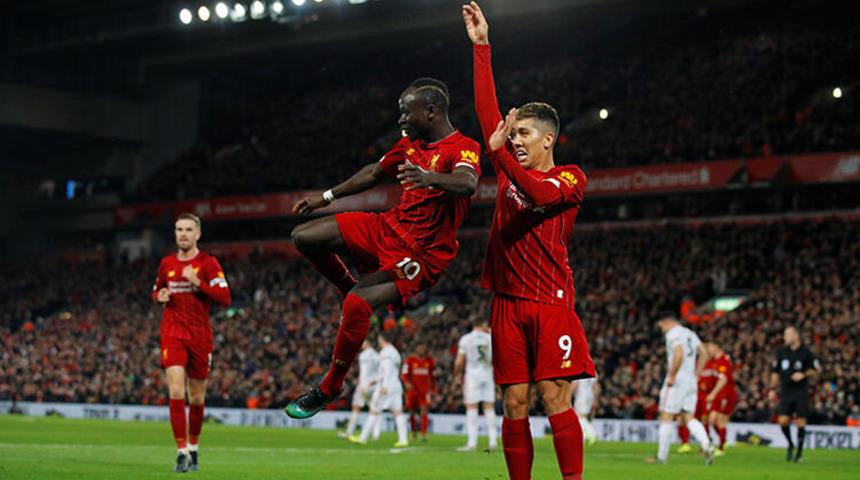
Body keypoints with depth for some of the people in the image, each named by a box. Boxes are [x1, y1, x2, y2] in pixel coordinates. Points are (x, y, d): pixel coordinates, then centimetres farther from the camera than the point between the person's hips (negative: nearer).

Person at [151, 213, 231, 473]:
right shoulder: (166, 263, 9)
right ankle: (181, 452, -16)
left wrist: (197, 282, -22)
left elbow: (225, 298, -12)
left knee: (197, 397, 8)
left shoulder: (208, 263, -3)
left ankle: (193, 449, 28)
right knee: (176, 391, -15)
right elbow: (156, 290, 25)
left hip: (200, 336, -1)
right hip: (173, 334, 1)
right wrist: (160, 296, 1)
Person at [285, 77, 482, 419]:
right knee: (304, 237, -1)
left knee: (358, 304, -27)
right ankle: (352, 292, 20)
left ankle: (330, 388, -9)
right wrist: (326, 197, 29)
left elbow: (468, 183, -39)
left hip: (420, 254, -8)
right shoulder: (410, 144, 9)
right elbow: (375, 173, 25)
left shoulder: (463, 148, -17)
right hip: (389, 227, 8)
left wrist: (429, 177, -60)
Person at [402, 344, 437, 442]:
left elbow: (433, 376, 14)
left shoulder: (430, 361, 5)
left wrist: (433, 389, 13)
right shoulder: (410, 360, -2)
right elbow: (405, 373, -2)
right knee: (412, 412, 6)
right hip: (413, 389, 0)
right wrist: (407, 383, -21)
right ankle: (414, 431, 27)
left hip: (425, 390, 0)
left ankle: (424, 435, -11)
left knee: (424, 412, -9)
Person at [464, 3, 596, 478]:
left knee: (555, 399, -11)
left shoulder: (570, 178, 2)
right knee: (514, 405, 2)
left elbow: (540, 193, -19)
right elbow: (488, 111, 14)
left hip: (550, 301, -5)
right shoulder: (511, 168, 15)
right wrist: (481, 47, 12)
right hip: (508, 302, 5)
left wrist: (498, 152, -21)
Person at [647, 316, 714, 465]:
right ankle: (707, 446, -12)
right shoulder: (690, 334, 17)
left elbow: (679, 355, -23)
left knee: (666, 417, -1)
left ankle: (662, 456, 3)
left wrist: (671, 376, -17)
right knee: (689, 418, 9)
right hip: (691, 381, 8)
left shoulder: (673, 334, -9)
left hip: (677, 381, -8)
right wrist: (694, 374, 17)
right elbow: (702, 353, 17)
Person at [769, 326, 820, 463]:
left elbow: (816, 369, 3)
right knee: (783, 420, -7)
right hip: (786, 392, 3)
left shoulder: (806, 352, -4)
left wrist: (804, 374, -13)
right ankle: (790, 444, 19)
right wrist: (772, 388, 6)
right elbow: (775, 372, 13)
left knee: (800, 422, -3)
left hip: (801, 392, -3)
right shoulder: (781, 352, 5)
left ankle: (799, 450, 13)